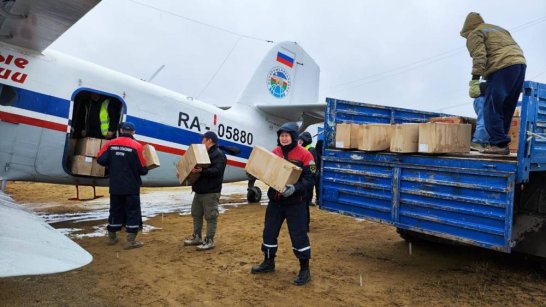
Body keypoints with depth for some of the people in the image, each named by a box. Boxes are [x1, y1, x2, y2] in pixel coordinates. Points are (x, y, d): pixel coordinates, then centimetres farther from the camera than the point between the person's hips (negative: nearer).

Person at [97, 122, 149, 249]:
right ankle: (131, 240, 1)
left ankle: (112, 237, 27)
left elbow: (101, 160, -5)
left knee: (115, 210, 16)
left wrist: (112, 164, 14)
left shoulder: (111, 144, 0)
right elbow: (143, 169, -10)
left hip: (115, 186, 4)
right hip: (131, 187, -4)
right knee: (133, 211, 3)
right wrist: (144, 170, 13)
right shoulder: (136, 146, -10)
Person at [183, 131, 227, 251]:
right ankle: (197, 237, 28)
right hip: (199, 191, 10)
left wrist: (202, 171, -37)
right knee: (196, 214, 16)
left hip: (211, 192, -10)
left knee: (210, 216, -3)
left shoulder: (219, 155, -12)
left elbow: (217, 171, -26)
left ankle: (209, 241, 3)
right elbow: (197, 167, 26)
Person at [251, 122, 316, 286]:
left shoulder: (304, 154, -12)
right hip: (275, 200, 6)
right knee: (269, 232, 14)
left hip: (295, 202, -6)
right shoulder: (274, 152, 6)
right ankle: (268, 263, 34)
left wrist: (295, 188, -30)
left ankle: (305, 270, 15)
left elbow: (309, 180, -14)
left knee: (298, 235, -1)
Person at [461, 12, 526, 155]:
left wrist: (474, 80, -15)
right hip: (520, 62, 9)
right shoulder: (498, 29, 32)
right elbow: (512, 48, 23)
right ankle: (501, 142, 16)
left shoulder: (474, 34, 6)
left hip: (503, 67, -8)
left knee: (491, 108, -6)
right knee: (506, 108, 13)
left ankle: (498, 143, -12)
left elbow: (479, 58, -10)